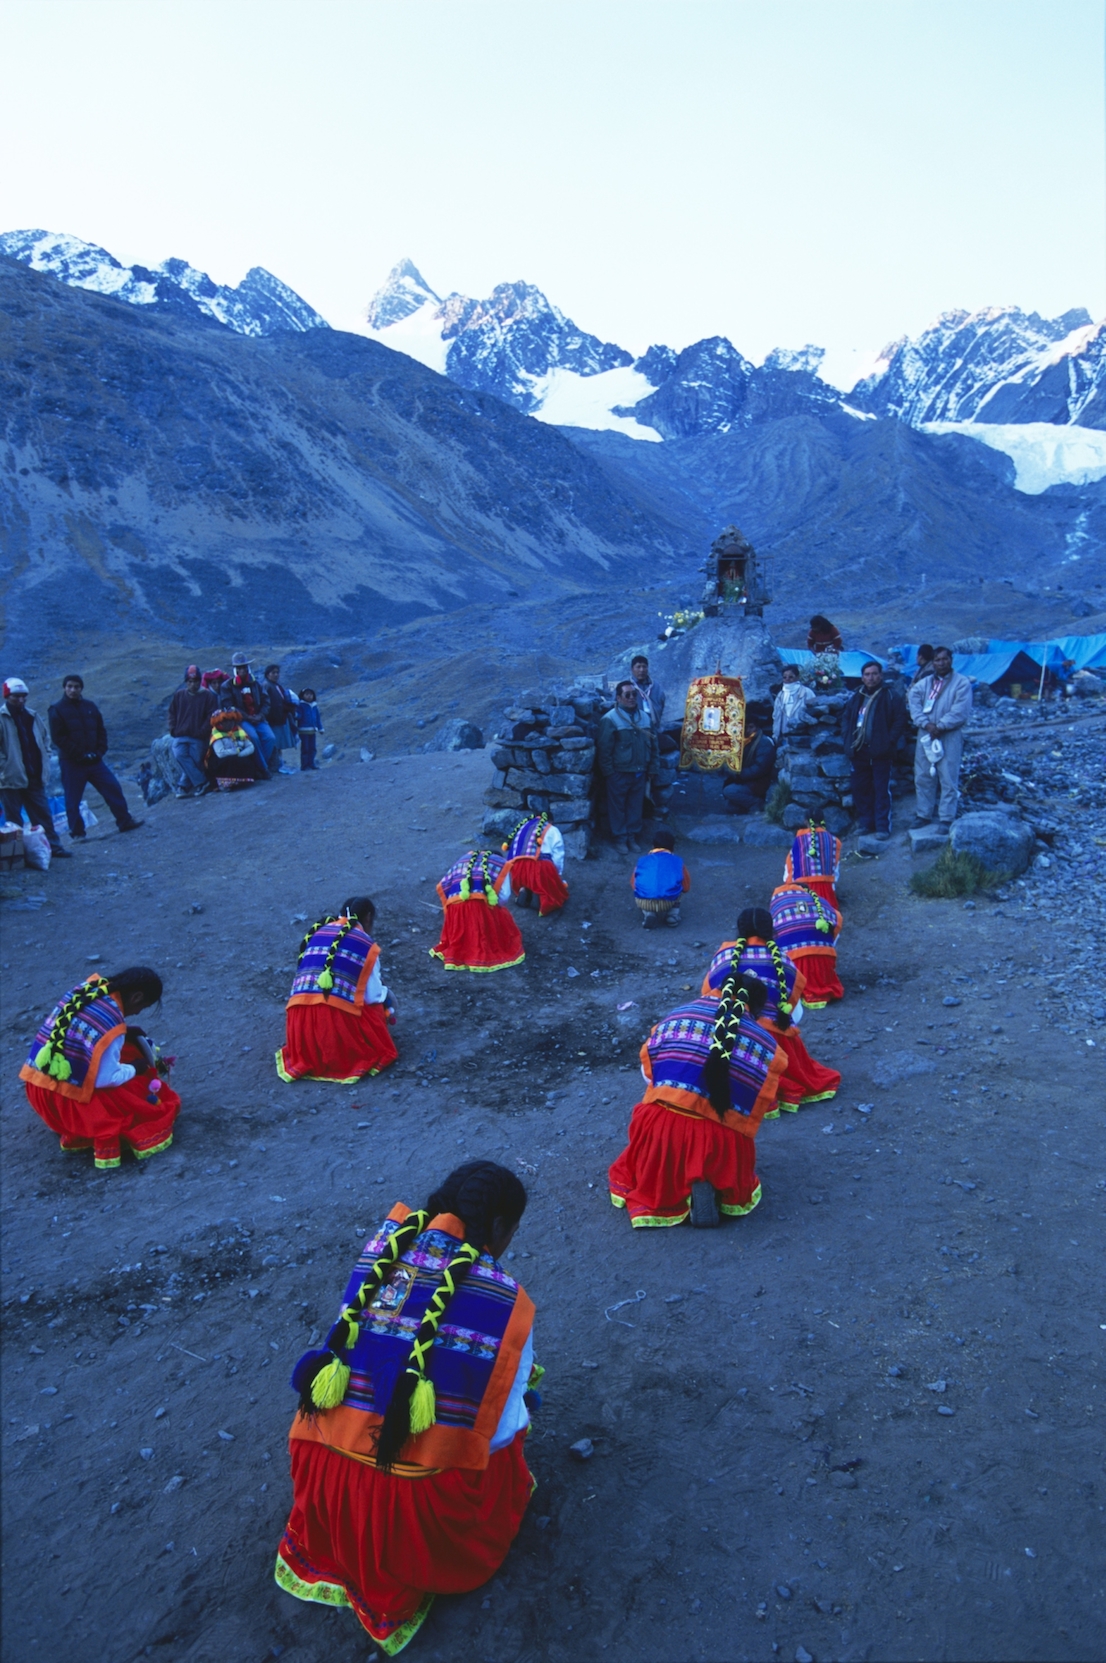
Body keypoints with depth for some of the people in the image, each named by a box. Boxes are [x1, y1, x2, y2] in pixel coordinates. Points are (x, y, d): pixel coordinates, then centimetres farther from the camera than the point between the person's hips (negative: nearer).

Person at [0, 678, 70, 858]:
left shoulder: (33, 716, 10)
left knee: (43, 814, 9)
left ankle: (54, 847, 13)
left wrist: (44, 759, 9)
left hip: (34, 776, 5)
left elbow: (44, 739, 20)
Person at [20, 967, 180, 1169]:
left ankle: (76, 1134, 20)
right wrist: (134, 1068, 1)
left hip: (36, 1083, 7)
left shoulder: (87, 988, 1)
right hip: (62, 1097, -7)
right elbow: (105, 1079, -16)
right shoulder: (113, 1025, -21)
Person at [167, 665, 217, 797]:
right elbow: (172, 714, 17)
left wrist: (202, 731, -10)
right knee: (179, 755, -19)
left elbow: (212, 716, -1)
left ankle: (186, 787, 6)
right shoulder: (179, 695, 12)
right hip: (180, 736, 2)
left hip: (199, 738, -2)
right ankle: (201, 783, -17)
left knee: (195, 761, -8)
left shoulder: (207, 696, 2)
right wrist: (173, 730, 4)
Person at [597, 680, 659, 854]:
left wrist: (653, 768, 10)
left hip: (639, 773, 5)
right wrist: (609, 772, -12)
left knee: (635, 807, 13)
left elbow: (653, 744, 13)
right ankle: (619, 838, 17)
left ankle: (632, 836, 26)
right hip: (619, 773, -5)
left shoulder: (644, 717, 7)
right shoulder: (610, 719, -12)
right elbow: (604, 749, -12)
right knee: (618, 807, 5)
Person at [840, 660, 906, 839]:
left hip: (880, 752, -5)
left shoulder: (890, 697, -2)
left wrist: (890, 741, -12)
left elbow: (900, 720, -5)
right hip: (859, 751, 5)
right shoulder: (857, 697, 12)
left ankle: (883, 827, 0)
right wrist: (847, 737, 7)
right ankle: (865, 823, 20)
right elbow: (845, 717, 21)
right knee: (859, 788, 9)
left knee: (882, 790, -3)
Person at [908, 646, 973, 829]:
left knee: (948, 780, -3)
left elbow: (961, 711, -12)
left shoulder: (962, 682, -2)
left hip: (950, 737, -5)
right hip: (925, 736, 5)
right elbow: (914, 705, -1)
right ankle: (923, 814, 21)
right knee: (923, 778, 10)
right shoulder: (923, 684, 12)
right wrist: (926, 724, -16)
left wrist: (941, 726, -16)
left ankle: (946, 818, 2)